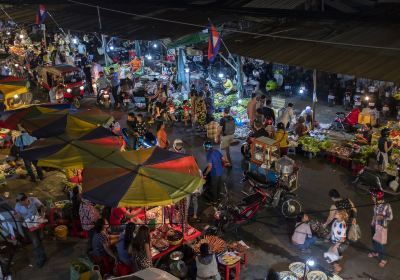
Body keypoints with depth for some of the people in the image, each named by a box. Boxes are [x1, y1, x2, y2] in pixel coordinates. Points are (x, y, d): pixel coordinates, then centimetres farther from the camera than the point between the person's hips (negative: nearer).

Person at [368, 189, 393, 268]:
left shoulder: (387, 206, -25)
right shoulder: (376, 204, -7)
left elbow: (390, 217, -14)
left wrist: (382, 217, -28)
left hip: (382, 227, -6)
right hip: (374, 225, 6)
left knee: (380, 243, 1)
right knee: (374, 240, 23)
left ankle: (383, 259, 19)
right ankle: (375, 252, 47)